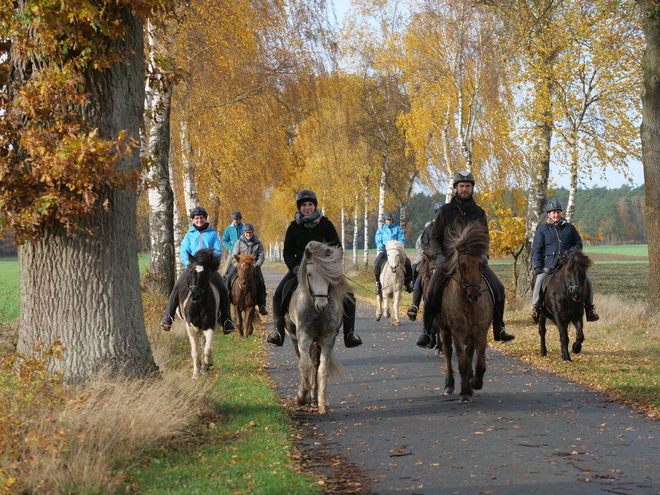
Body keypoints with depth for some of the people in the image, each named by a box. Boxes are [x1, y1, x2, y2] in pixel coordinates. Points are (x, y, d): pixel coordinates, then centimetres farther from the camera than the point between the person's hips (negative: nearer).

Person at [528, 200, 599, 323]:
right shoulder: (543, 229, 5)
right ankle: (535, 310, -21)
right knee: (539, 280, -28)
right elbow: (536, 249, 4)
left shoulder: (569, 228, 10)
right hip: (549, 264, -2)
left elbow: (579, 244, 16)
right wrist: (537, 266, -10)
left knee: (588, 281, -9)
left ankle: (589, 309, 6)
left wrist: (571, 251, -7)